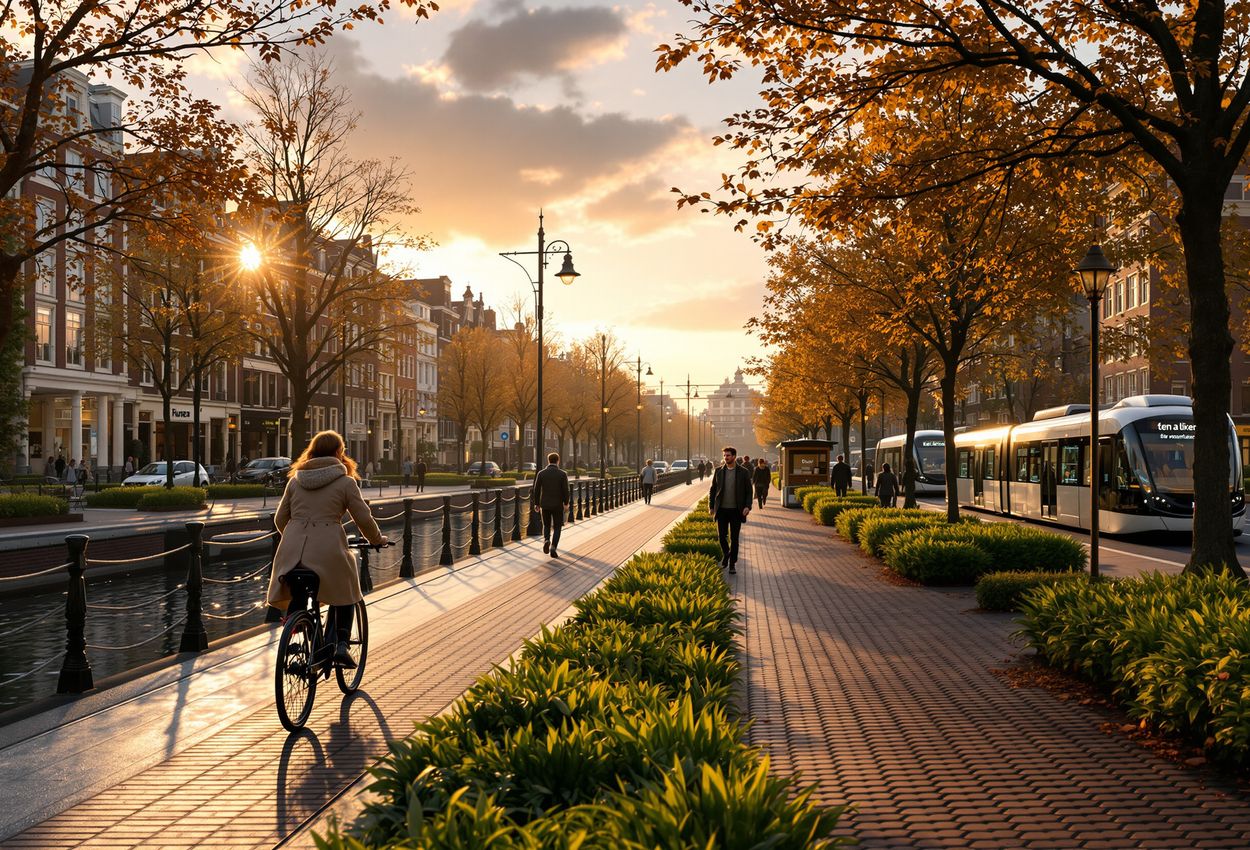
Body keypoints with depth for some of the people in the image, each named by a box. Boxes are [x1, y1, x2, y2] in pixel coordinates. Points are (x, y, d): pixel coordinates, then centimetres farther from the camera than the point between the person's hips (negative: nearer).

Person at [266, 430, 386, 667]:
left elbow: (280, 519, 19)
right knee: (344, 596, 19)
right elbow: (364, 519, 4)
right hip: (327, 552, -3)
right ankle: (340, 644, 5)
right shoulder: (345, 482, 3)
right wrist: (378, 540, 22)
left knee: (296, 602, 21)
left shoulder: (296, 480, 16)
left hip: (292, 553, 4)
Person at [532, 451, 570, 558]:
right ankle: (553, 547, -8)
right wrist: (566, 504, -1)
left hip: (545, 504, 2)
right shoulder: (563, 474, -9)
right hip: (558, 505, -2)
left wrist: (536, 504, 8)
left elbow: (537, 490, -2)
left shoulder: (541, 473, -3)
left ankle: (546, 540, -7)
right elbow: (565, 490, -10)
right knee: (557, 527, 8)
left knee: (546, 525, 20)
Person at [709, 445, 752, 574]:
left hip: (736, 510, -1)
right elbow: (712, 490, 8)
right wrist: (711, 506, 2)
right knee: (721, 536, 2)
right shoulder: (718, 471, 3)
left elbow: (749, 491, 1)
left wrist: (748, 506, -13)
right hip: (721, 510, 2)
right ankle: (725, 554, 31)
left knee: (734, 538, 2)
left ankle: (732, 564, 12)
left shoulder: (743, 472, -1)